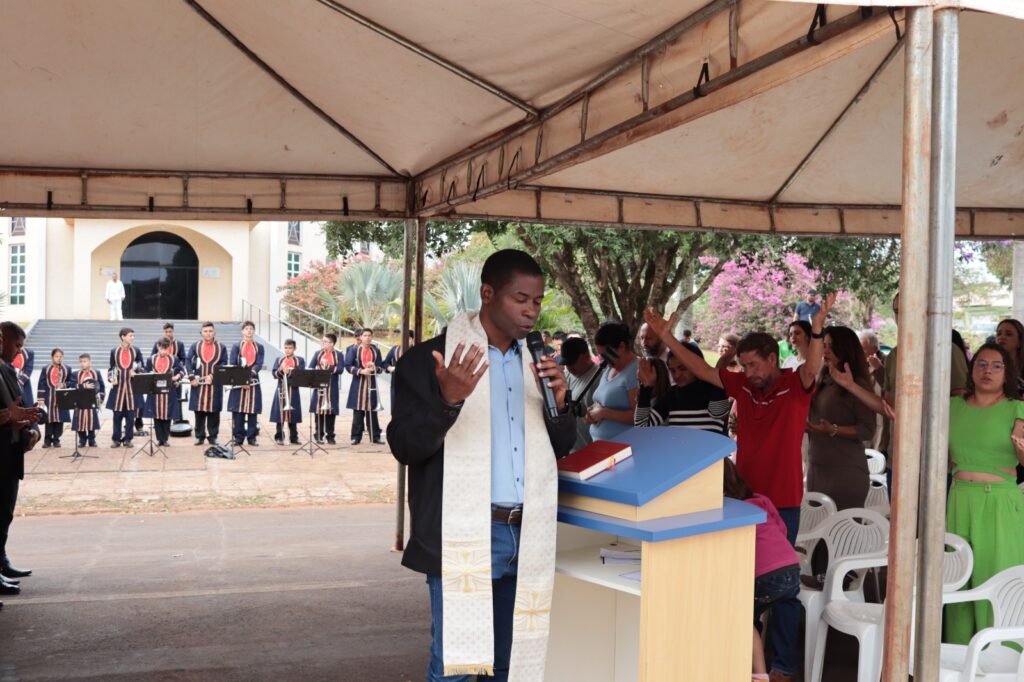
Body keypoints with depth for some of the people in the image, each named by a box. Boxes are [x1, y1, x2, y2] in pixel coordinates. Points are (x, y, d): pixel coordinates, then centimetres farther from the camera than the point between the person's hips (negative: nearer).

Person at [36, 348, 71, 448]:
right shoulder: (46, 369, 3)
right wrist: (41, 399, -5)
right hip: (49, 398, -1)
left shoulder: (67, 370, 7)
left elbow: (72, 383, 12)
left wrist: (64, 385, -10)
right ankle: (47, 440, 8)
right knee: (49, 419, -1)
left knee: (60, 419, 2)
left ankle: (56, 439, 12)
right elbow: (41, 385, 1)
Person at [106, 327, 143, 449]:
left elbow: (141, 367, 9)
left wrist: (135, 371, -11)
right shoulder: (114, 351, 3)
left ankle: (128, 439, 11)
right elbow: (111, 368, 10)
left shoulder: (136, 351, 4)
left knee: (130, 414, 2)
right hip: (118, 386, 0)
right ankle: (116, 439, 12)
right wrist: (111, 379, -6)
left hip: (132, 386, 0)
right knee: (117, 414, 2)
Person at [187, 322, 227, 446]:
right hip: (198, 383, 0)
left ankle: (212, 436, 10)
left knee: (214, 411, 1)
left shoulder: (221, 347, 6)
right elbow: (188, 361, 0)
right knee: (199, 410, 3)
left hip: (215, 384, 0)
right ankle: (199, 436, 12)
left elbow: (224, 364, -1)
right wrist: (191, 377, -12)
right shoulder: (195, 346, 7)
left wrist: (213, 375, -15)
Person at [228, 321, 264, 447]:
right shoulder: (236, 346, 5)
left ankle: (252, 437, 9)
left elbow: (259, 364, -2)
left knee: (253, 411, 2)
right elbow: (232, 365, -3)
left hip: (254, 383, 1)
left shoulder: (259, 347, 9)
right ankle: (238, 437, 4)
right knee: (238, 411, -2)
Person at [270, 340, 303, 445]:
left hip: (293, 391, 0)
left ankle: (293, 437, 11)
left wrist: (289, 372, -19)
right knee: (280, 415, -2)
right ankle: (279, 437, 3)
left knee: (293, 416, 4)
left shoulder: (299, 360, 7)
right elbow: (274, 374, 1)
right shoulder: (279, 360, 11)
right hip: (281, 390, 0)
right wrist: (280, 369, -18)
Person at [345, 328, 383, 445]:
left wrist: (374, 368, -12)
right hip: (358, 383, -2)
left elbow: (380, 367, 11)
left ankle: (375, 436, 8)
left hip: (372, 383, 2)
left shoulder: (376, 350, 9)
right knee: (358, 410, -1)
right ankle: (356, 436, 6)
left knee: (372, 410, 3)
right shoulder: (354, 350, 1)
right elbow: (348, 366, -4)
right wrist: (361, 371, -17)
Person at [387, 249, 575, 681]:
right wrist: (448, 400, -27)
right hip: (465, 539, -5)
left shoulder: (535, 363, 13)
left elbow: (562, 447, 16)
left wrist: (558, 402, -4)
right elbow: (404, 446, -9)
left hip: (526, 537, 6)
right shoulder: (429, 359, -6)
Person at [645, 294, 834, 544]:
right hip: (745, 496, 5)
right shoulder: (743, 385, 4)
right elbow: (703, 371, 7)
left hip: (783, 503, -5)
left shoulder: (795, 386, -9)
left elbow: (811, 369, -29)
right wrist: (666, 336, 4)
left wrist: (816, 330, -46)